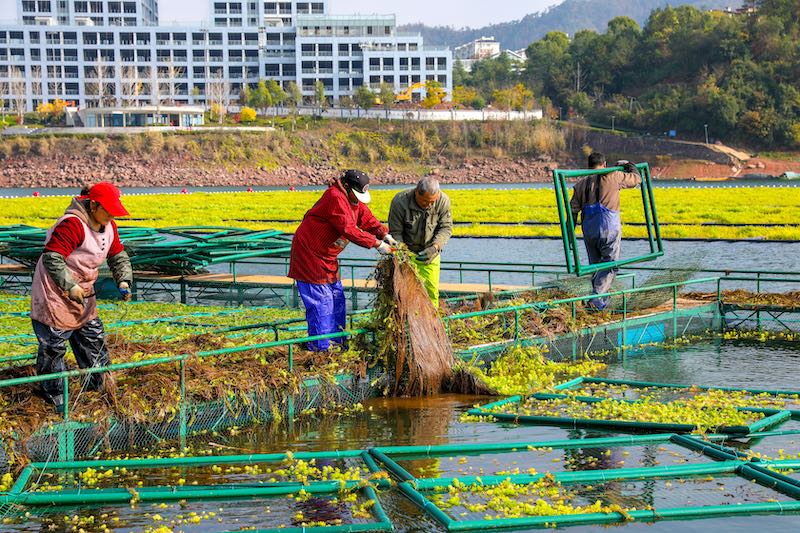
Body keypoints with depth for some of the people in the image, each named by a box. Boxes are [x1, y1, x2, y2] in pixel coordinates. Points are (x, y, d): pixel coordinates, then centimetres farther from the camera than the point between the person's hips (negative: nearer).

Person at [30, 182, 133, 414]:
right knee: (54, 345, -1)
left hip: (83, 293, 9)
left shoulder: (108, 227, 5)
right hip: (55, 292, -9)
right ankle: (54, 398, 11)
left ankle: (98, 388, 29)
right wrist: (69, 286, -25)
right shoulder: (72, 225, -25)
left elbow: (119, 257, 15)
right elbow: (52, 258, -27)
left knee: (94, 338, 15)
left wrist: (124, 281, -2)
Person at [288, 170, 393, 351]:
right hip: (310, 253, -10)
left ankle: (338, 342, 22)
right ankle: (320, 347, -2)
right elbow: (349, 229, -30)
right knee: (320, 301, -7)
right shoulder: (335, 197, -25)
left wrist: (385, 235, -11)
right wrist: (377, 244, -27)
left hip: (328, 257, 10)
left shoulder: (354, 200, 7)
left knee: (337, 298, 13)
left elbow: (368, 219, 8)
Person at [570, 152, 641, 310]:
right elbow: (637, 180, 12)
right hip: (609, 229, -4)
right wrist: (629, 166, 32)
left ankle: (602, 300, 24)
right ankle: (597, 299, -12)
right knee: (610, 265, 2)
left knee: (595, 265, 17)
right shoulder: (614, 177, -2)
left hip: (589, 231, 4)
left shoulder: (581, 184, 9)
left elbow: (572, 211, 8)